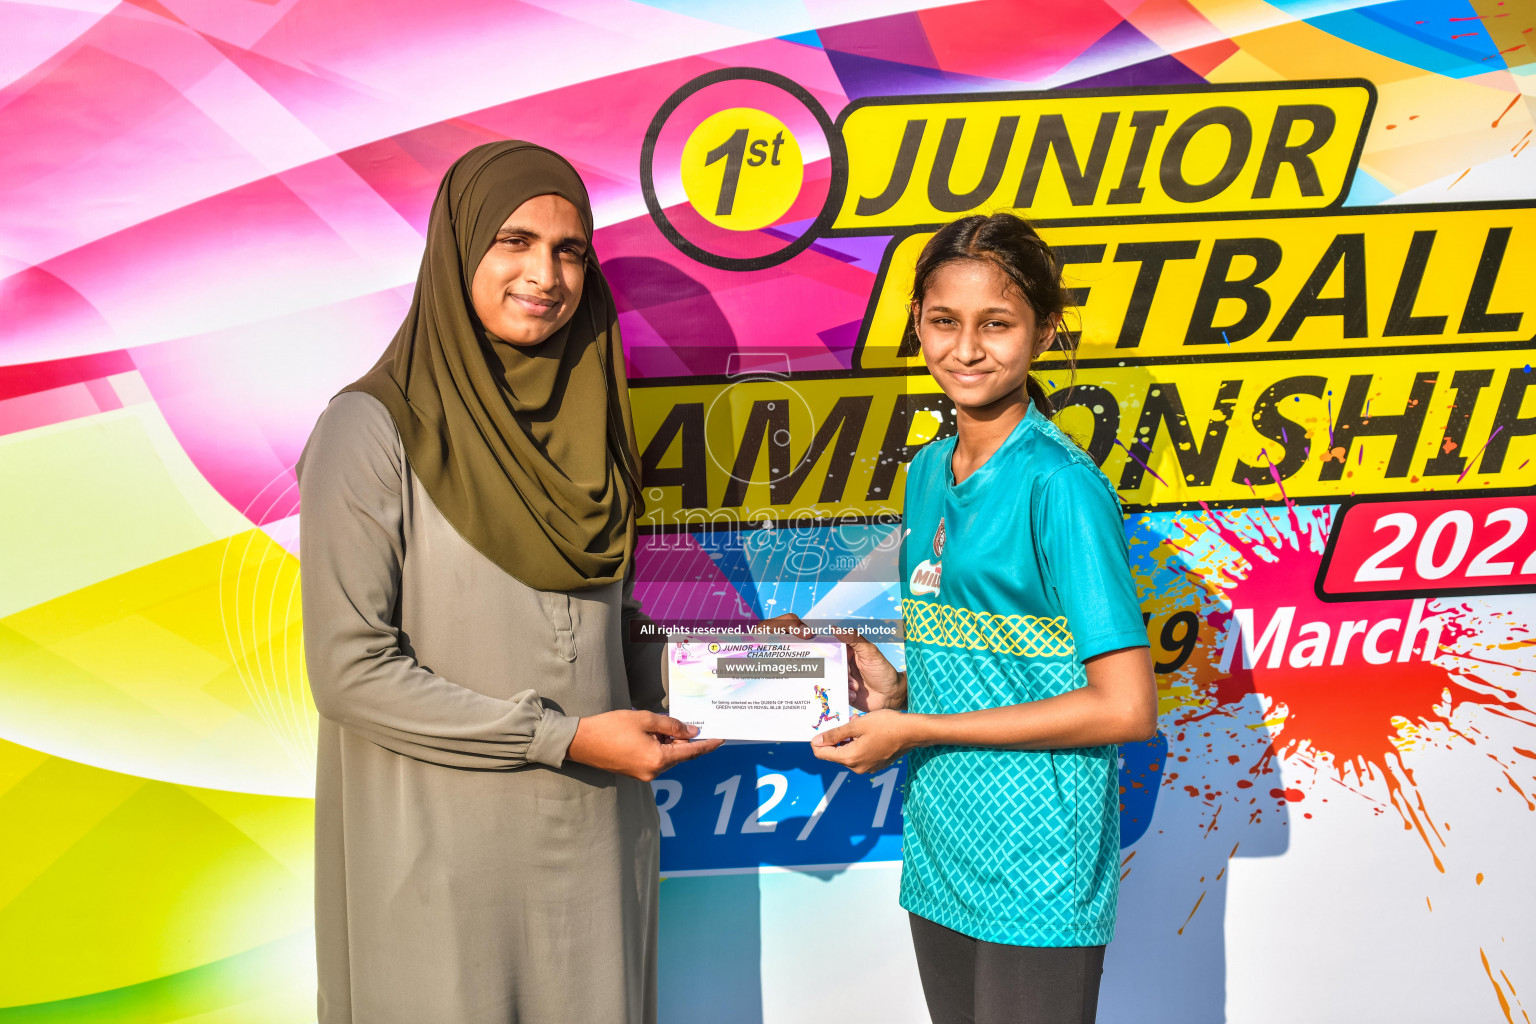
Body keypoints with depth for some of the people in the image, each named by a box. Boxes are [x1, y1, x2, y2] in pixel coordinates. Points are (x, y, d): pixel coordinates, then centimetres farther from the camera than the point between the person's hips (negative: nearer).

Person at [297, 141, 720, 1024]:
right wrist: (566, 736, -16)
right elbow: (351, 670, -16)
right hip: (443, 851, -5)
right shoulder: (375, 428, -12)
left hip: (597, 842, 5)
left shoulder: (587, 416, 6)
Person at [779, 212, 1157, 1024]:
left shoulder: (1061, 485, -15)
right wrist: (892, 687, -3)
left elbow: (1125, 708, -17)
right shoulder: (928, 473, 8)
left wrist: (914, 729, -15)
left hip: (1035, 870, -7)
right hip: (939, 850, 7)